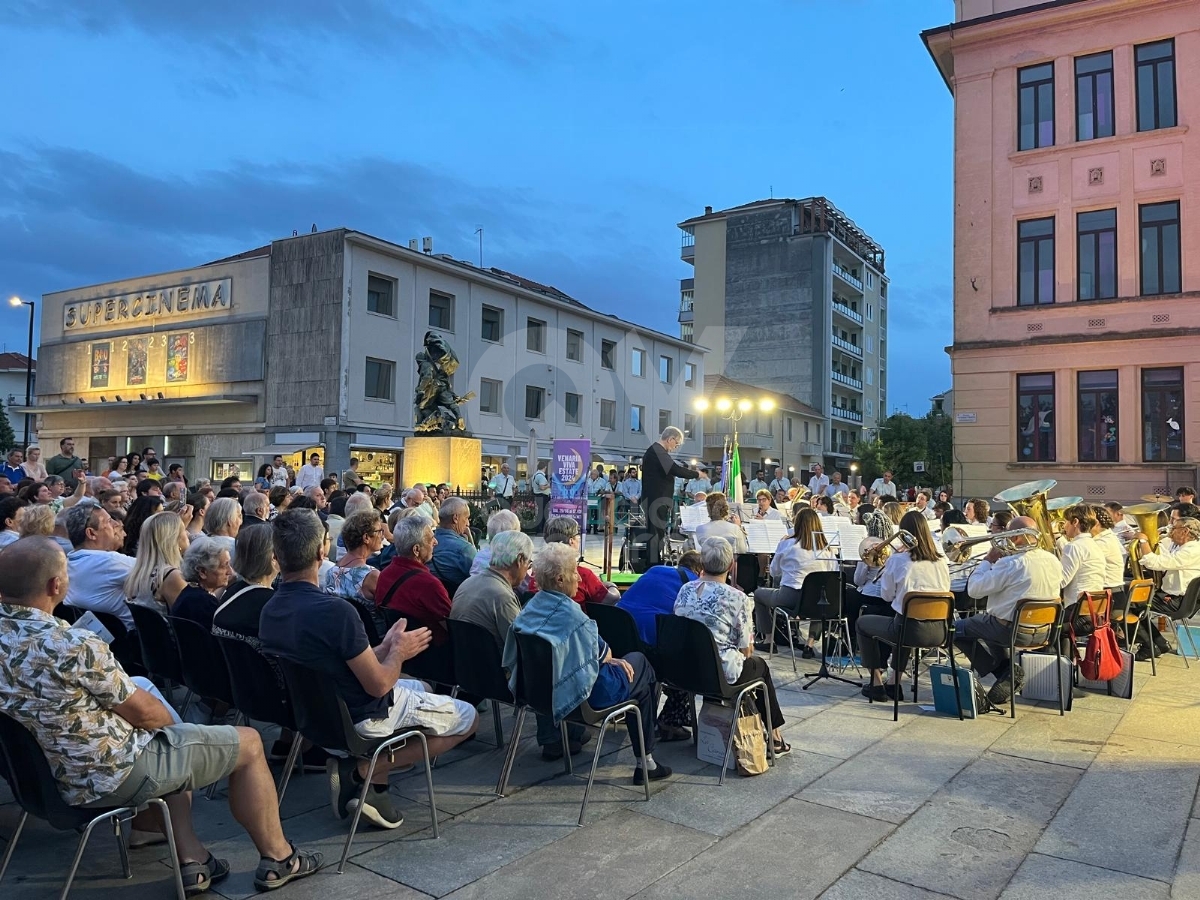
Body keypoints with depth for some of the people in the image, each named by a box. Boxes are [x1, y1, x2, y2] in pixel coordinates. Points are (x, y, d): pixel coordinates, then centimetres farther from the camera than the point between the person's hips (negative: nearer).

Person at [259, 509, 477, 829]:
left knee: (420, 688, 30)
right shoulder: (335, 610, -31)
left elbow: (335, 660, 6)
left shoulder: (269, 610, -4)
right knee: (467, 718, 8)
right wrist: (398, 652, -5)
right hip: (360, 717, -8)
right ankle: (361, 771, -2)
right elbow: (378, 685, -23)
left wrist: (383, 648, 6)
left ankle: (373, 784, 13)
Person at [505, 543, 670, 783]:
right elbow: (601, 653, -12)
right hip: (584, 691, -8)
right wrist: (609, 657, 11)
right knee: (641, 665, 14)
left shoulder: (532, 606, 1)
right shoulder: (569, 611, -23)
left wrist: (607, 659, 7)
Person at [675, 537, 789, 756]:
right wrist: (746, 650, 14)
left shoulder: (685, 590, -2)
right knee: (760, 665, 28)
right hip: (720, 673, -5)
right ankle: (774, 739, 36)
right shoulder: (735, 597, -17)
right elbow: (746, 649, -8)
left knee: (752, 663, 32)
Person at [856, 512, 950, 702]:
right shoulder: (941, 561, 3)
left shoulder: (898, 560, -8)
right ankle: (894, 684, 38)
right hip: (938, 631, 6)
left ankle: (877, 684, 22)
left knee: (862, 622, 22)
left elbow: (886, 596, 3)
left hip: (911, 630, -5)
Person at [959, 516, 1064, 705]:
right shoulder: (1054, 561, -1)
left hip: (1014, 631, -7)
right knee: (992, 622, 32)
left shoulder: (1010, 563, -24)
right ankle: (1007, 672, 19)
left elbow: (974, 590, -18)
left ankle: (1005, 670, 7)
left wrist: (987, 560, -5)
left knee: (958, 628, 11)